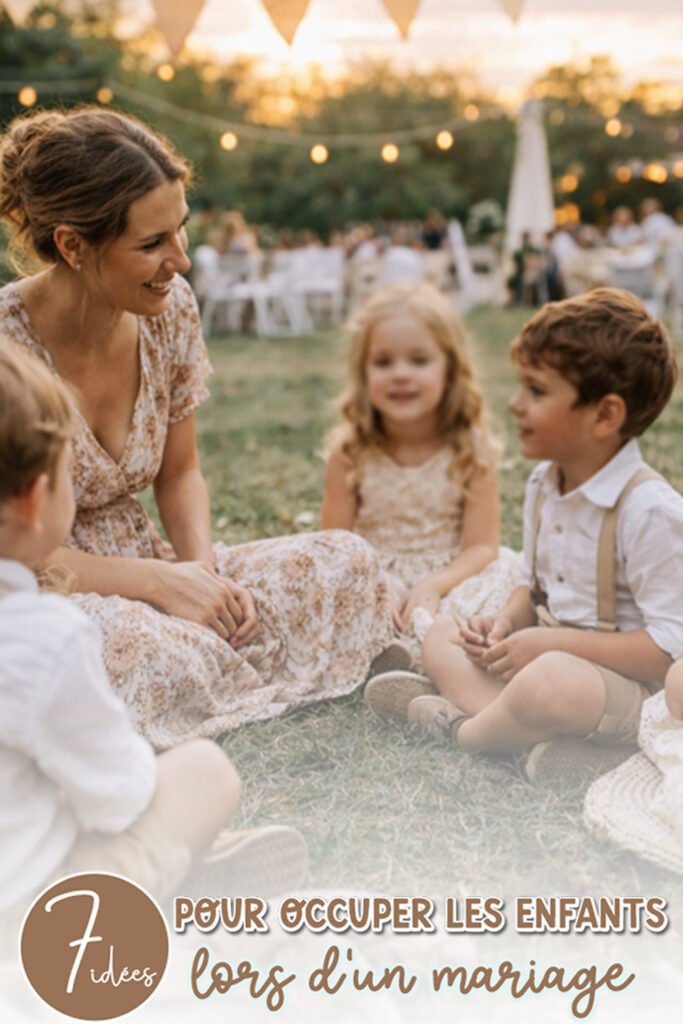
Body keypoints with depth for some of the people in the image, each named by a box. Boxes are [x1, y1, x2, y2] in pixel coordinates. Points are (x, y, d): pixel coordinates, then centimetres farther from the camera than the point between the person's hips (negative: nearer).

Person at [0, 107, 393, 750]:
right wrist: (159, 580, -22)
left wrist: (203, 570, -11)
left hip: (142, 575, 6)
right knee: (155, 654, -39)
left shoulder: (169, 311, -4)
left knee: (346, 563, -9)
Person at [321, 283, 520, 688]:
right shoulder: (350, 451, -6)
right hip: (375, 580, 1)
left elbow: (482, 545, -9)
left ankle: (415, 652, -40)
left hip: (448, 578, 0)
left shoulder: (472, 450, -8)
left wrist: (433, 586, -26)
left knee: (506, 567, -26)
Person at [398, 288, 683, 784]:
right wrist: (506, 623, -5)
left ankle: (465, 729, -3)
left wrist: (552, 642, -24)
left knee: (549, 680, -38)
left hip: (624, 683, -9)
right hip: (545, 653, 9)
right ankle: (548, 740, -18)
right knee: (441, 636, 6)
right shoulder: (543, 486, 4)